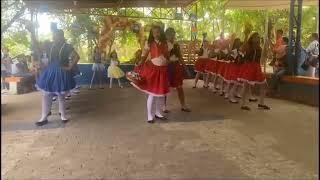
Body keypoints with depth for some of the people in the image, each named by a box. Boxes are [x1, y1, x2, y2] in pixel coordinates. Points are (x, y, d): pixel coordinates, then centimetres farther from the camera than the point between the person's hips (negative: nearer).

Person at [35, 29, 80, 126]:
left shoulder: (67, 47, -8)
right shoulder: (51, 45, 4)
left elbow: (76, 57, -12)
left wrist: (69, 67, -12)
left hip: (61, 73, -4)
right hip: (50, 72, 4)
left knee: (61, 95, 8)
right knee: (46, 95, 3)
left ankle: (63, 115, 24)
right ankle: (44, 117, 12)